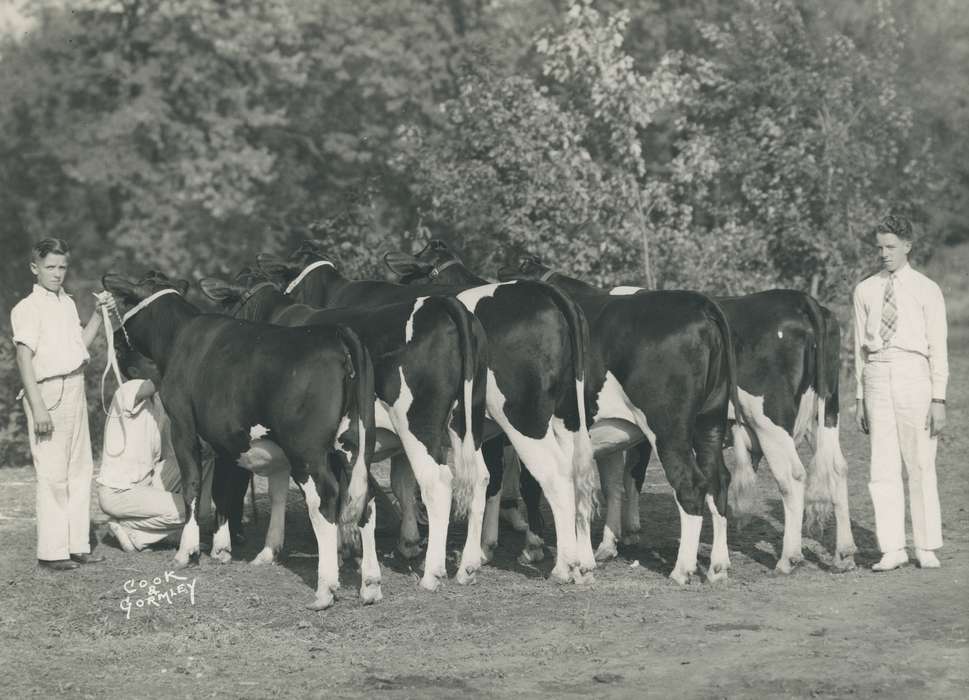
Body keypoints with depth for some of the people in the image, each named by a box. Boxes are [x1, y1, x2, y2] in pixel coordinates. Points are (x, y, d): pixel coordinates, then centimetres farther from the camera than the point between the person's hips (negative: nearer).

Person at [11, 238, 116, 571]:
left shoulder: (67, 303, 14)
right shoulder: (28, 308, -10)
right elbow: (25, 359, -14)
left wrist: (99, 314, 12)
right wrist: (38, 407, -20)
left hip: (75, 389, 8)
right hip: (48, 391, -8)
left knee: (81, 468, 11)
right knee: (53, 474, -6)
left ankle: (78, 544, 18)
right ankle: (52, 551, -1)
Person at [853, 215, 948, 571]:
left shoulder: (926, 290, 2)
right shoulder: (865, 291, 10)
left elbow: (938, 347, 0)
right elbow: (860, 346, 13)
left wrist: (939, 398, -6)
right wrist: (860, 397, 11)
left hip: (914, 374, -3)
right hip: (877, 377, 3)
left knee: (920, 465, 1)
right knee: (883, 467, 0)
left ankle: (927, 548, 9)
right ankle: (892, 549, 3)